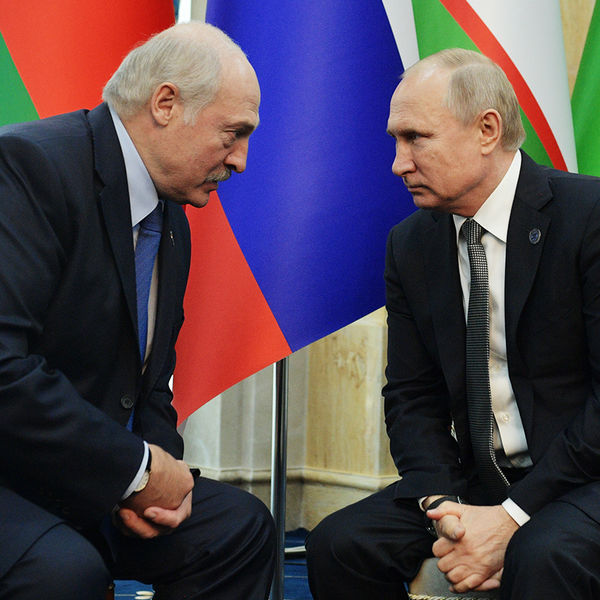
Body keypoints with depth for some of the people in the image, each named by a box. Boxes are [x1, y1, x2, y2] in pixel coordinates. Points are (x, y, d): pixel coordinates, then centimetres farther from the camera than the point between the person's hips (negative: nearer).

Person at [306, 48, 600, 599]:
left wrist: (513, 517, -19)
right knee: (338, 546, -16)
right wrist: (441, 507, -12)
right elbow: (412, 397, 8)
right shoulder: (410, 245, 7)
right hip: (475, 479, 5)